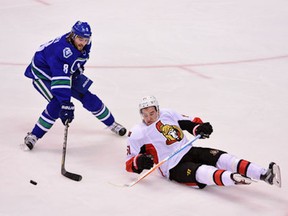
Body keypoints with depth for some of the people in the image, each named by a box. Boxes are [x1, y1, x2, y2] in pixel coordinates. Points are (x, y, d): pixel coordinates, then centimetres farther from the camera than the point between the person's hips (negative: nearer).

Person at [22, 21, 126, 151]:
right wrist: (66, 105, -49)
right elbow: (59, 79, -45)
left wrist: (78, 69, -2)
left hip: (67, 72, 7)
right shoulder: (63, 49, -41)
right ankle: (33, 136, -14)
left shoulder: (84, 44, -16)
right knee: (57, 104, -27)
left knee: (88, 97, 5)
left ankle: (111, 123, 26)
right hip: (42, 74, -7)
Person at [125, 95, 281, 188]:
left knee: (221, 158, -19)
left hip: (190, 151, 6)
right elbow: (129, 164, -3)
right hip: (174, 168, -6)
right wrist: (140, 162, -26)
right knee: (203, 173, -35)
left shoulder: (167, 114, 10)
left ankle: (265, 175, -34)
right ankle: (233, 179, -68)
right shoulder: (137, 134, -3)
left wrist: (199, 128, -5)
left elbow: (189, 122, 18)